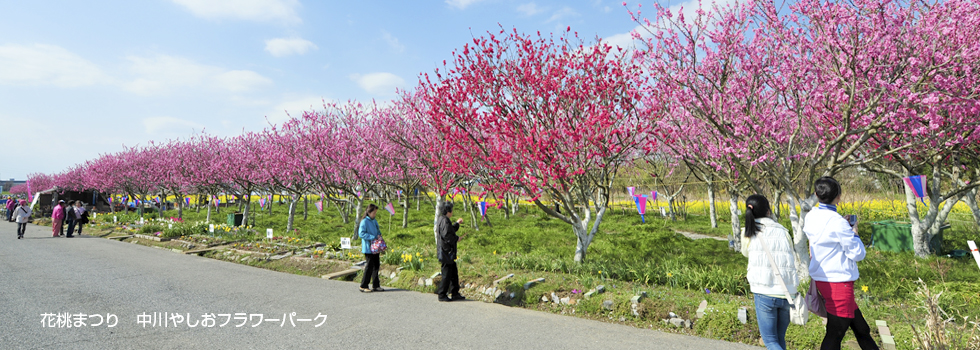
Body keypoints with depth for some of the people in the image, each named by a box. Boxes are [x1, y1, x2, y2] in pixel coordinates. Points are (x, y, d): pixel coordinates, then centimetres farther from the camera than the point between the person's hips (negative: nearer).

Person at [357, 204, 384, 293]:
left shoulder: (374, 221, 14)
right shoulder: (364, 221, -10)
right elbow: (361, 233, -18)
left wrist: (379, 236, 2)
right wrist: (373, 237, -21)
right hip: (368, 248, -8)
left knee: (376, 265, 9)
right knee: (370, 266, -5)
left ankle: (376, 285, 17)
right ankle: (363, 286, 7)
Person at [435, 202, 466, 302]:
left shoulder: (441, 219, 13)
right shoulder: (444, 221, -19)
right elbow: (447, 236, -25)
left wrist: (457, 223, 30)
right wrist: (457, 238, -11)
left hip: (448, 251, 11)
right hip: (446, 251, -11)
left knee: (454, 272, 15)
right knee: (447, 273, -2)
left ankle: (455, 293, 23)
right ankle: (442, 295, 8)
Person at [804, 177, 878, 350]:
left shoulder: (810, 217, 2)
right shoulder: (837, 222, -20)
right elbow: (858, 254, -11)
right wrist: (854, 234, 3)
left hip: (821, 279, 8)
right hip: (838, 282, -8)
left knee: (860, 329, 22)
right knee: (835, 335, 3)